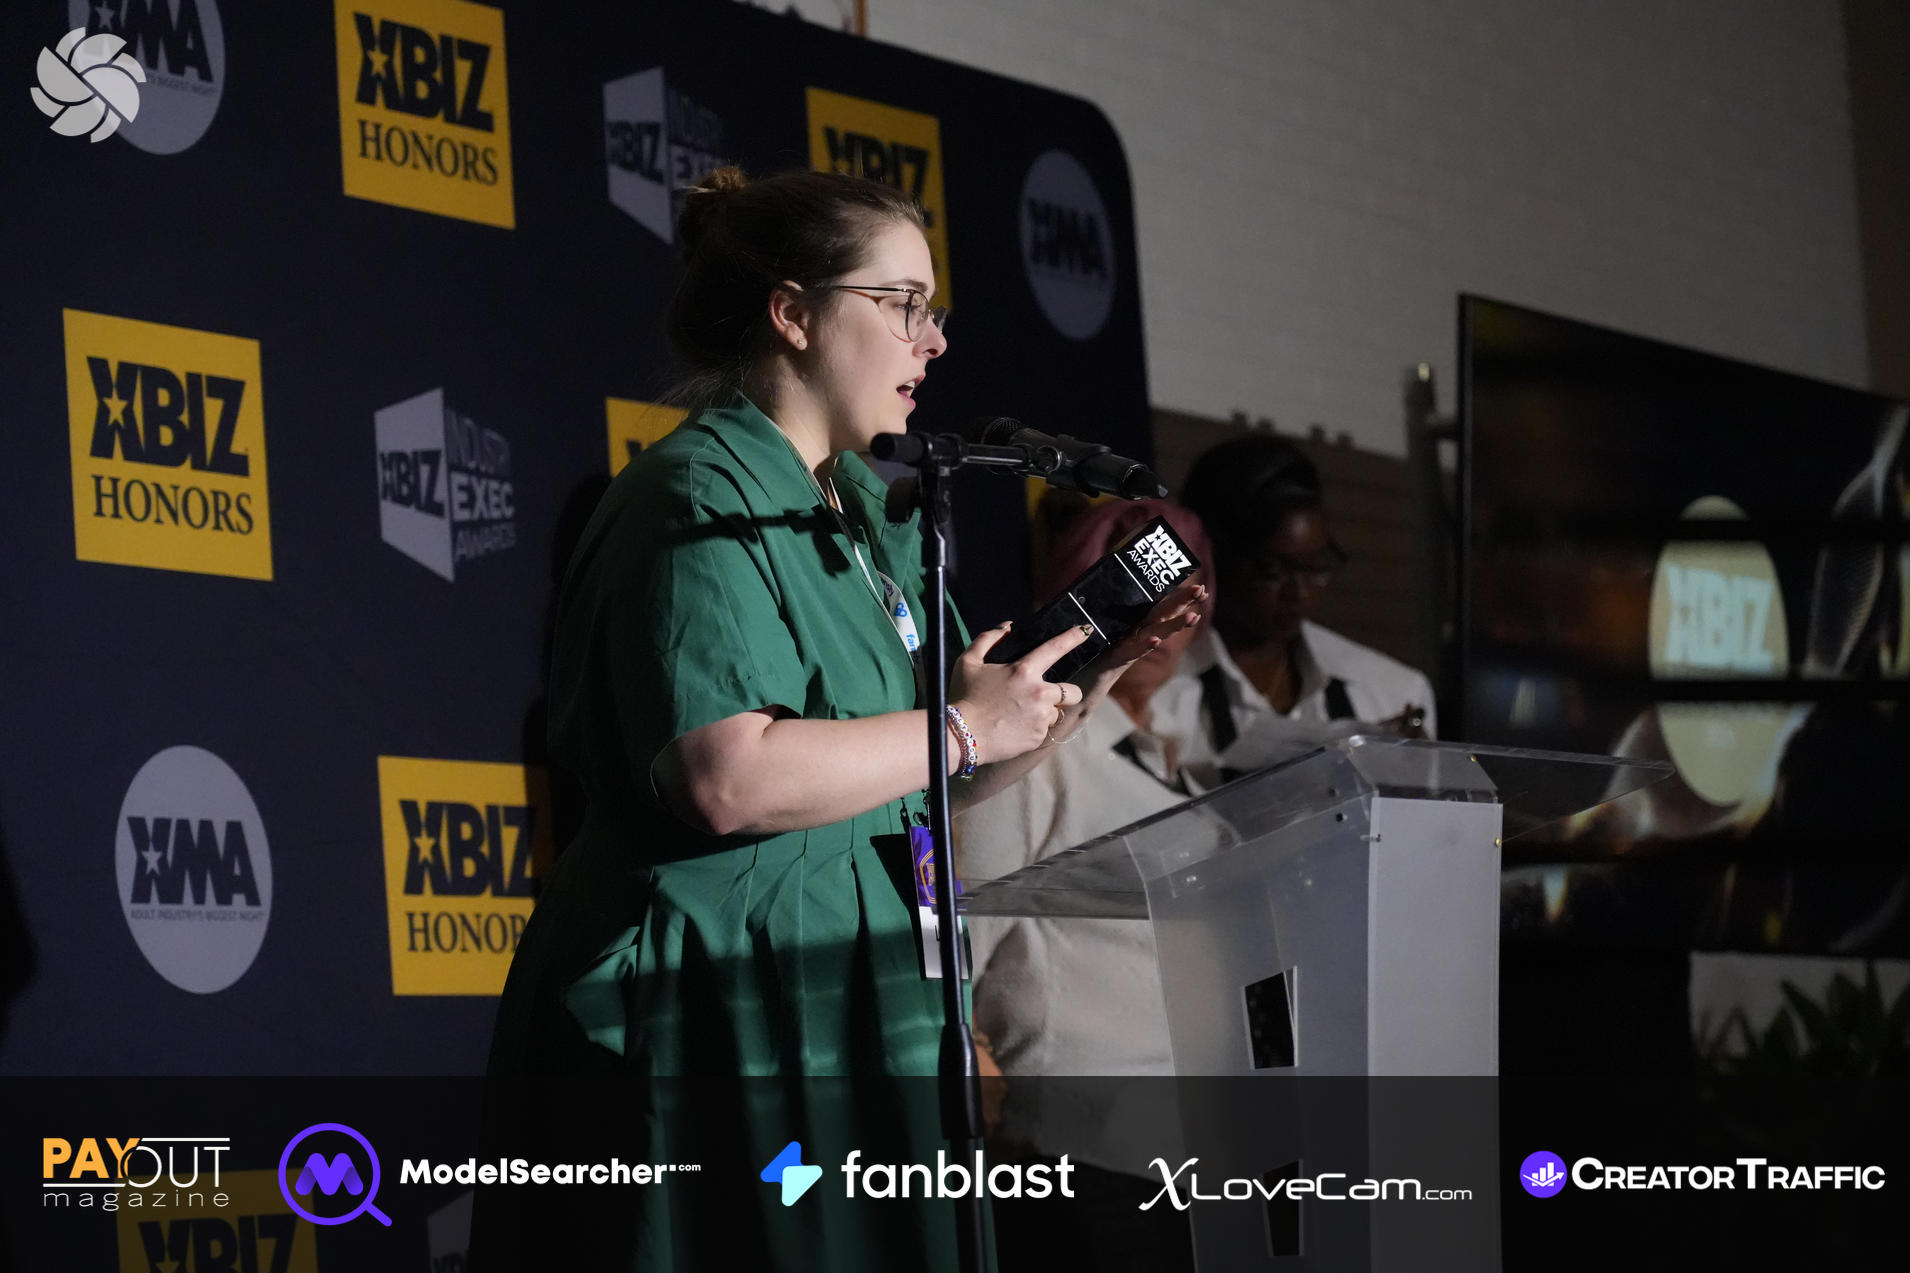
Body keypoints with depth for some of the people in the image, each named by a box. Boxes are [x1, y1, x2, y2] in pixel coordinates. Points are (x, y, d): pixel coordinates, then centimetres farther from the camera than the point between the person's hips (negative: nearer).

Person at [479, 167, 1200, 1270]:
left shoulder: (873, 511, 19)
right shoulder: (702, 499, -12)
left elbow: (942, 786, 23)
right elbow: (731, 780, -26)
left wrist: (1089, 678, 9)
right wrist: (964, 728, -15)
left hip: (850, 1031, 9)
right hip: (719, 1041, -9)